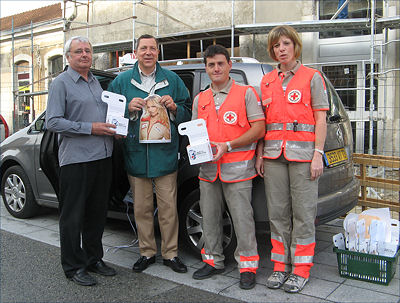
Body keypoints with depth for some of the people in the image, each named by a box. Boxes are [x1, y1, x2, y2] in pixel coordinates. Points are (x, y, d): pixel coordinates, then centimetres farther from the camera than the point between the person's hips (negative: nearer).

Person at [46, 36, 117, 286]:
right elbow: (53, 122, -12)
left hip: (103, 158, 7)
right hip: (76, 160, -7)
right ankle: (74, 267, 14)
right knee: (73, 216, 2)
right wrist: (90, 128, -16)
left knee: (97, 213, 14)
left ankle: (94, 258, 28)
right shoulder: (61, 83, -3)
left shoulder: (96, 82, 18)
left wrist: (113, 126, 8)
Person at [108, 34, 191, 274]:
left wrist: (174, 108, -9)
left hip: (165, 155, -1)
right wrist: (128, 108, -10)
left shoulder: (172, 80, 8)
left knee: (168, 207, 2)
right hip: (136, 155, 1)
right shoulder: (122, 81, 9)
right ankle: (147, 252, 24)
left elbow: (188, 113, 11)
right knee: (142, 208, 9)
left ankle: (170, 253, 17)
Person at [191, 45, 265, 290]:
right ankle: (213, 260, 27)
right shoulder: (200, 99, 15)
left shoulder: (246, 93, 0)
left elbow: (259, 129, -6)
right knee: (210, 217, 11)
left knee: (242, 218, -2)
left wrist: (228, 145, -15)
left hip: (237, 168, -5)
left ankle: (248, 265, 12)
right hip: (208, 168, 5)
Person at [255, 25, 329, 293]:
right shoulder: (267, 81, 15)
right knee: (278, 211, 7)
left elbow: (320, 120, -1)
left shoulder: (312, 77, 3)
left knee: (303, 211, -1)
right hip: (273, 152, 4)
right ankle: (281, 265, 19)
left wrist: (318, 155, -9)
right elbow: (262, 122, 15)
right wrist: (260, 154, 8)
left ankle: (301, 270, 11)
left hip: (302, 151, -4)